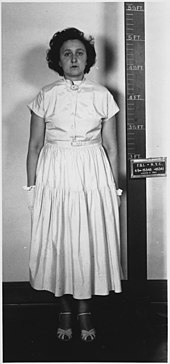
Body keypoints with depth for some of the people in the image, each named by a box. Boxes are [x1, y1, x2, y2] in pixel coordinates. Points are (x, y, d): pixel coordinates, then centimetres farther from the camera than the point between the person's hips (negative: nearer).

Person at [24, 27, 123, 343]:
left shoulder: (102, 95, 4)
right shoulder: (45, 96, 3)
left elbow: (111, 147, 6)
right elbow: (35, 145, 4)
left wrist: (114, 187, 5)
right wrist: (31, 187, 1)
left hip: (93, 176, 0)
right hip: (54, 176, 0)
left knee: (90, 242, 3)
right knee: (57, 242, 4)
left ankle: (85, 310, 21)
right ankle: (65, 309, 23)